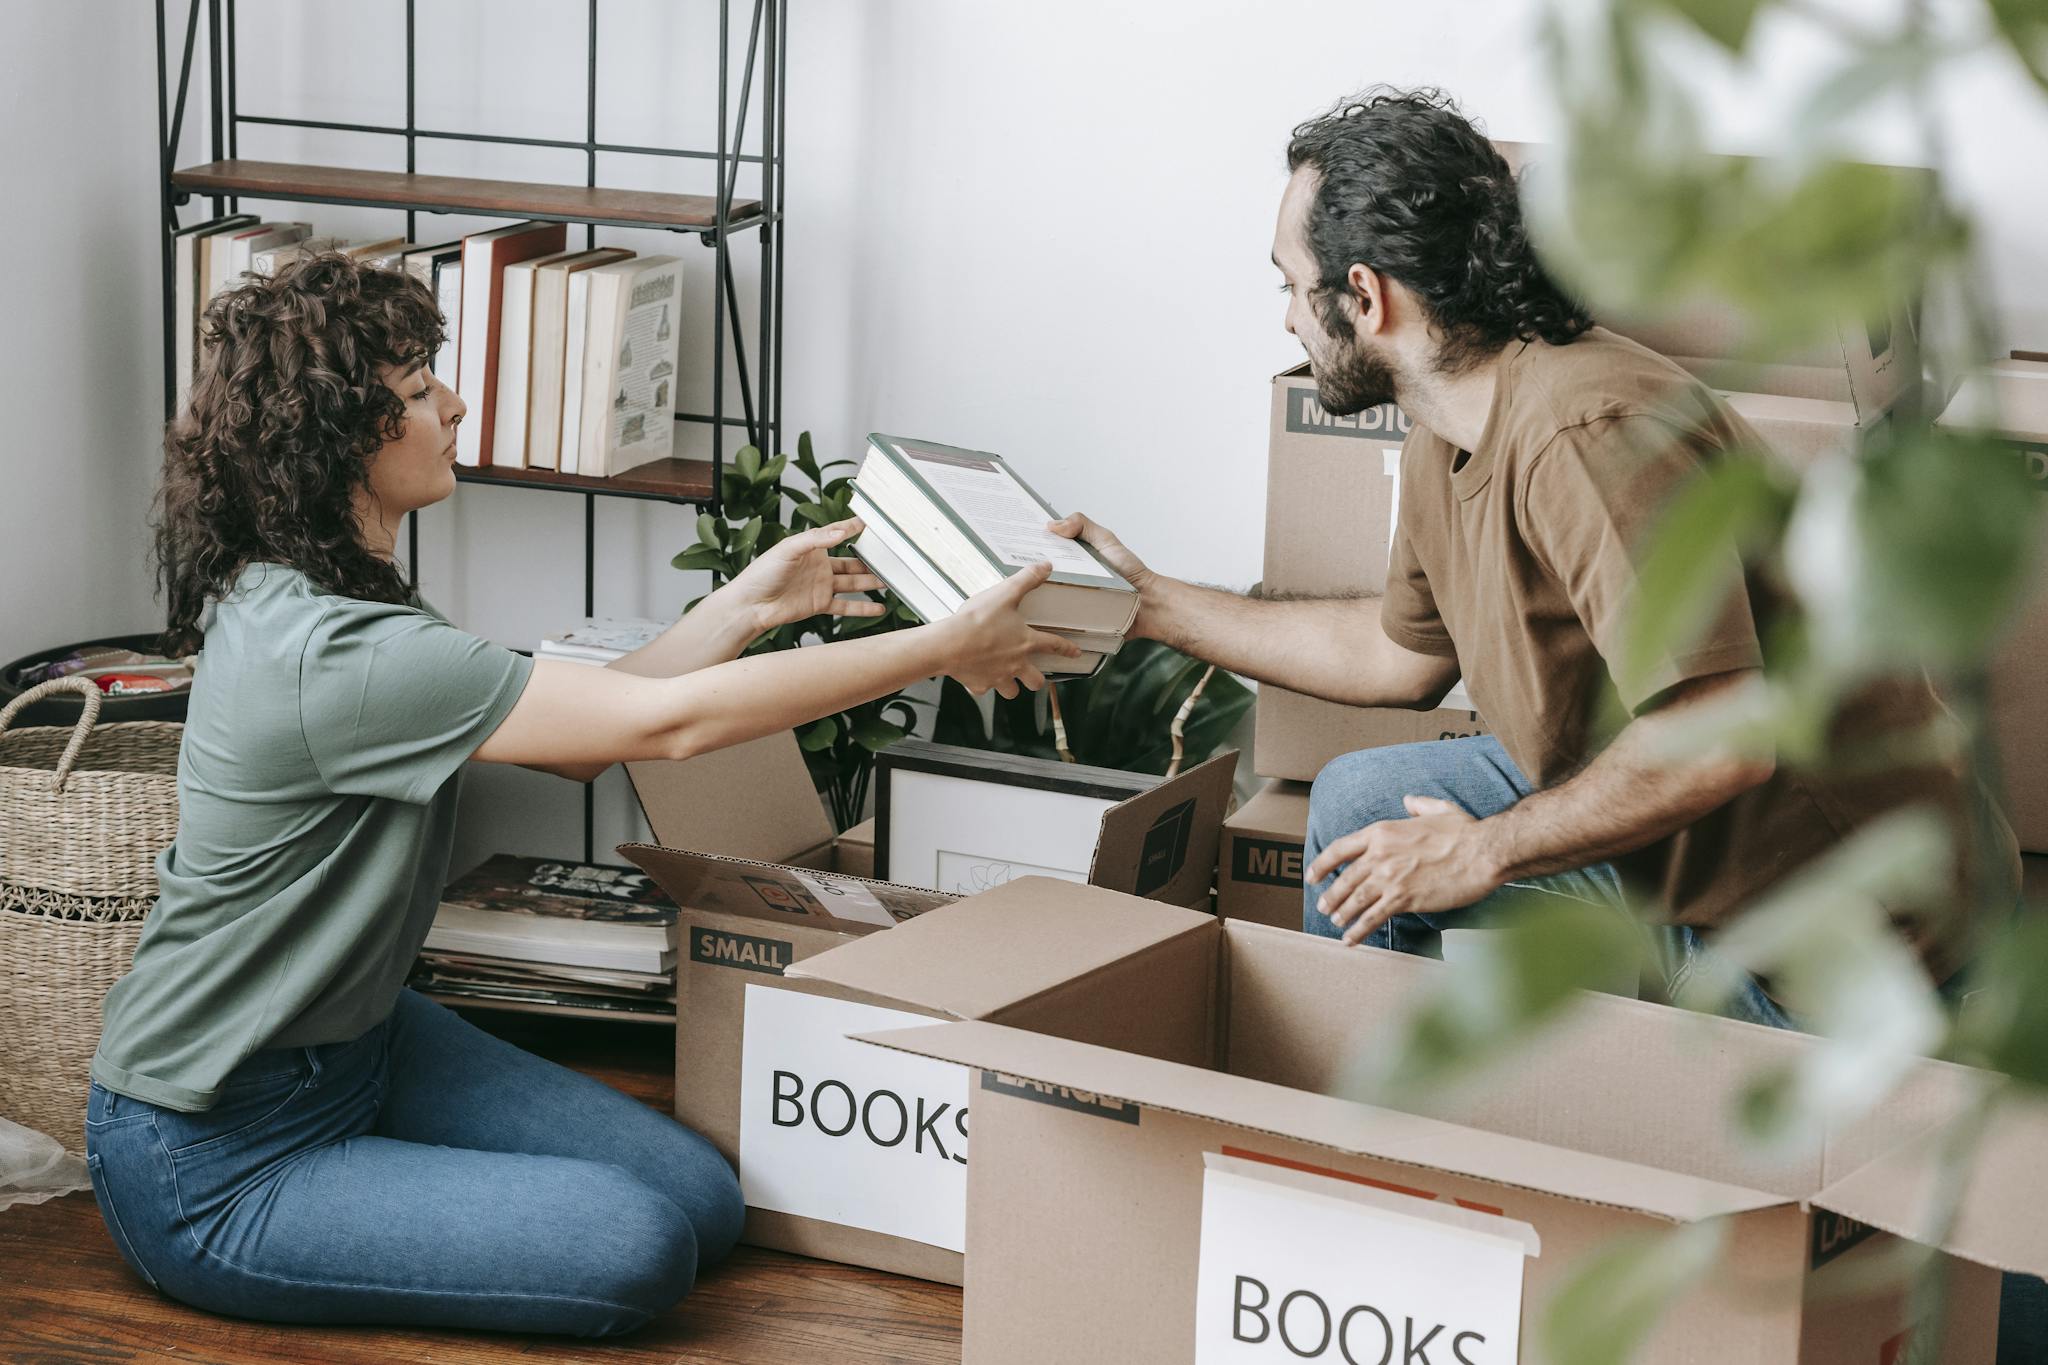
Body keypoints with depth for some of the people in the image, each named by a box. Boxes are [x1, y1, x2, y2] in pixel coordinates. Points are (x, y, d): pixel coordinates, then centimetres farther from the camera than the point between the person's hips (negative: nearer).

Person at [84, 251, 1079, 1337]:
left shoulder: (310, 597, 3)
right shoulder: (333, 654, -29)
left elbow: (575, 738, 7)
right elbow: (665, 722, -27)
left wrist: (746, 607, 1)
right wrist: (943, 651, -20)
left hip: (355, 1041, 9)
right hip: (209, 1164, -9)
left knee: (702, 1202, 1)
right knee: (634, 1249, -19)